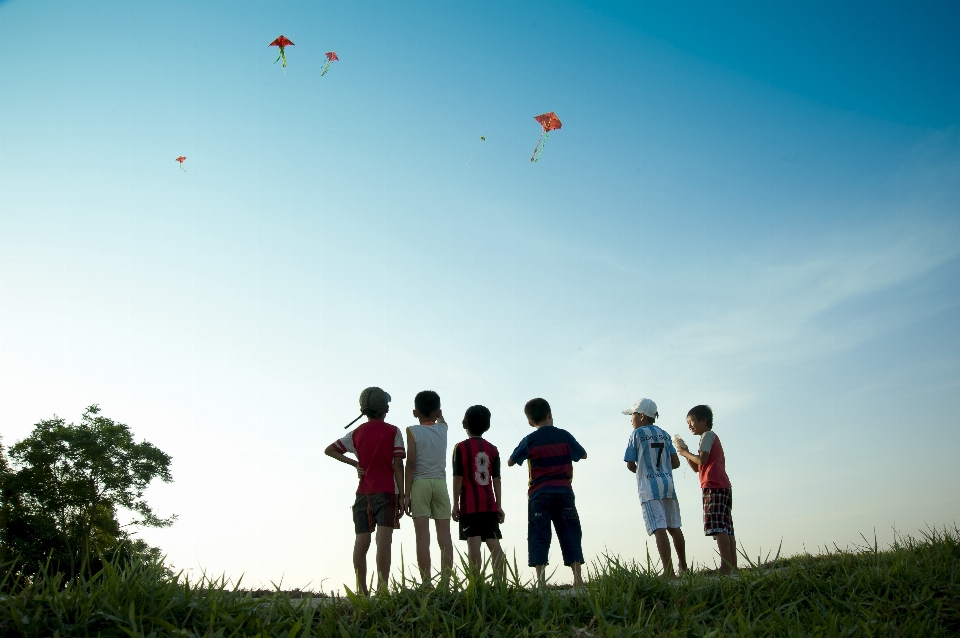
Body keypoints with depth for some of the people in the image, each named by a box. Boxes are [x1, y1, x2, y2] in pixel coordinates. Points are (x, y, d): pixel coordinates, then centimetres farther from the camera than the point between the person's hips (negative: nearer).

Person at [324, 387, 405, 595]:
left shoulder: (356, 433, 10)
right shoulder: (393, 432, -2)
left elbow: (329, 450, 12)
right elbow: (398, 466, -6)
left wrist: (355, 464, 11)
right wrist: (402, 496, -4)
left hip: (363, 493, 4)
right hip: (386, 492, -4)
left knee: (361, 540, 5)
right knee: (384, 539, -12)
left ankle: (362, 589, 8)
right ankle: (382, 587, -20)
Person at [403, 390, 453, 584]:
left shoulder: (413, 431, -2)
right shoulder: (442, 428, 8)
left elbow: (410, 464, -7)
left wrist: (407, 494, -5)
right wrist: (437, 414, 55)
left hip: (420, 483, -3)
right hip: (440, 483, 3)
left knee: (422, 534, -5)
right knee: (444, 534, 3)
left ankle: (426, 583, -8)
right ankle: (446, 581, 0)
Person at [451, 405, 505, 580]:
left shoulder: (461, 447, -3)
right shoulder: (492, 449, 9)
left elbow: (457, 478, -6)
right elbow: (496, 479, 7)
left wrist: (455, 504, -2)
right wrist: (499, 506, 11)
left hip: (470, 505, -4)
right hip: (490, 504, 4)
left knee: (473, 544, -7)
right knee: (494, 544, 7)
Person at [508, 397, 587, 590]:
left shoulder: (529, 440, -2)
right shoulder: (563, 435, 1)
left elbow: (510, 462, 9)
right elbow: (583, 455, 15)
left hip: (539, 495, -1)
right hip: (564, 493, 1)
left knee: (539, 537, 2)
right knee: (570, 536, 6)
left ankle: (541, 582, -3)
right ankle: (578, 579, 2)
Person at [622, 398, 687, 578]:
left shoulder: (637, 434, -2)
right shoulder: (664, 435, 13)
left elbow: (630, 465, -2)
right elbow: (676, 463, 10)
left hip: (649, 489, -6)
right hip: (668, 485, 6)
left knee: (659, 529, -11)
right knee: (674, 527, 12)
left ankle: (669, 571, -17)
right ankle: (683, 568, 19)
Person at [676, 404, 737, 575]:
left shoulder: (707, 435, -1)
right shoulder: (711, 437, 28)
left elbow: (702, 460, -16)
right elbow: (696, 468, 25)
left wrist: (686, 453, -2)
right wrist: (687, 454, 11)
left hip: (714, 487, -10)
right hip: (723, 486, 10)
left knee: (717, 527, -15)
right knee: (726, 529, 5)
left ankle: (726, 566, -21)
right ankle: (732, 566, 1)